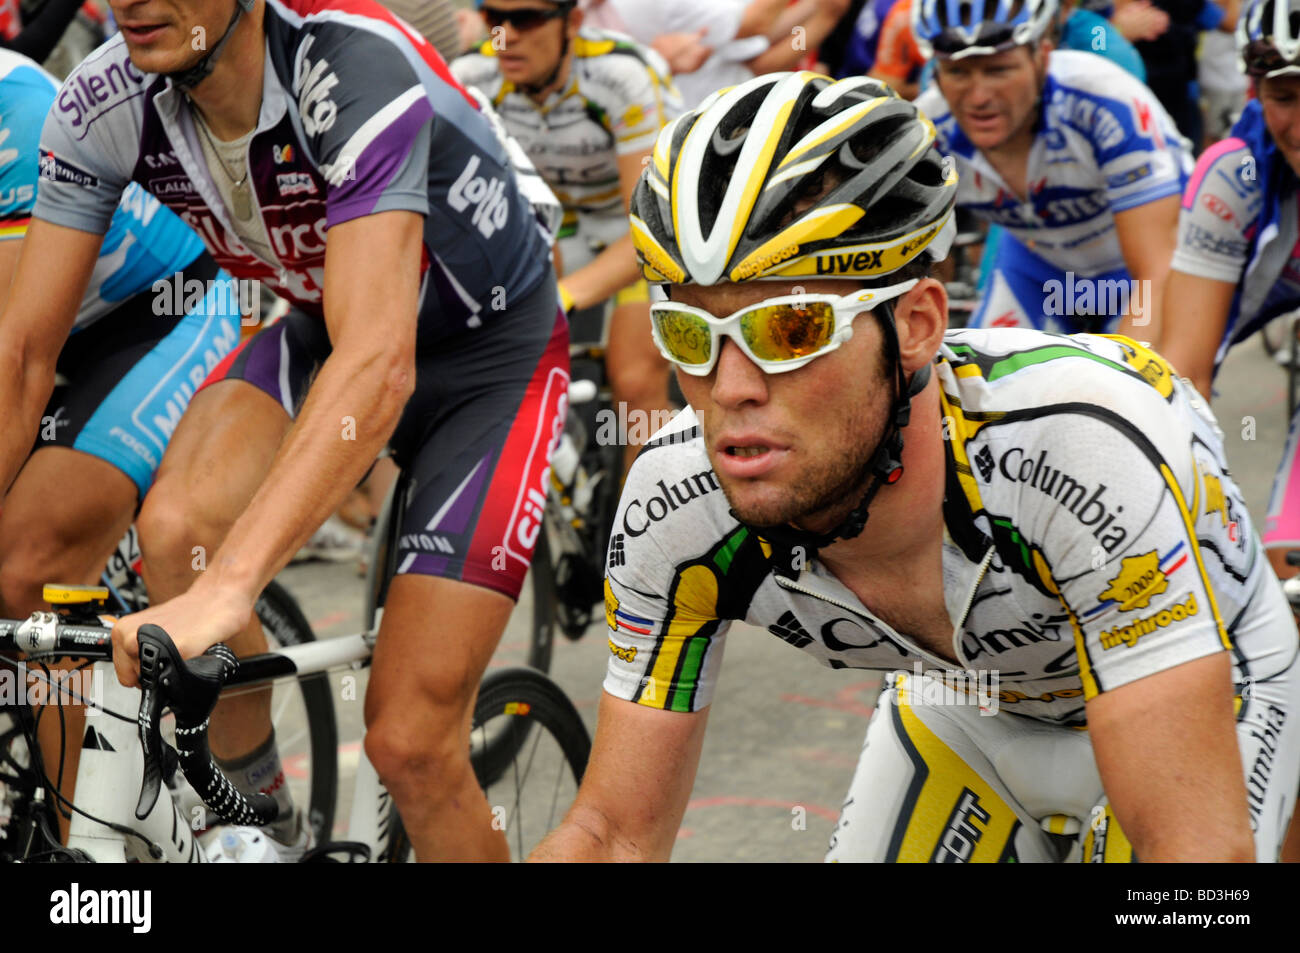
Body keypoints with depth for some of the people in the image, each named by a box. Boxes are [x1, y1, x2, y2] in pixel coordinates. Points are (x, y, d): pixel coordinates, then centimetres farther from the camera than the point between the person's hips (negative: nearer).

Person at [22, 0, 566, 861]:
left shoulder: (355, 69, -37)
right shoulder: (104, 104, -19)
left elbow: (378, 364, -46)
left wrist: (228, 586, -57)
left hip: (491, 356, -4)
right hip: (322, 329, 4)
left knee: (409, 743, -11)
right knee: (176, 530, -26)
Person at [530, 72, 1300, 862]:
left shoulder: (1082, 445, -43)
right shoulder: (674, 506, -29)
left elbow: (1199, 842, -44)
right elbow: (617, 830, -18)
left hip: (1203, 701, -3)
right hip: (966, 702, 4)